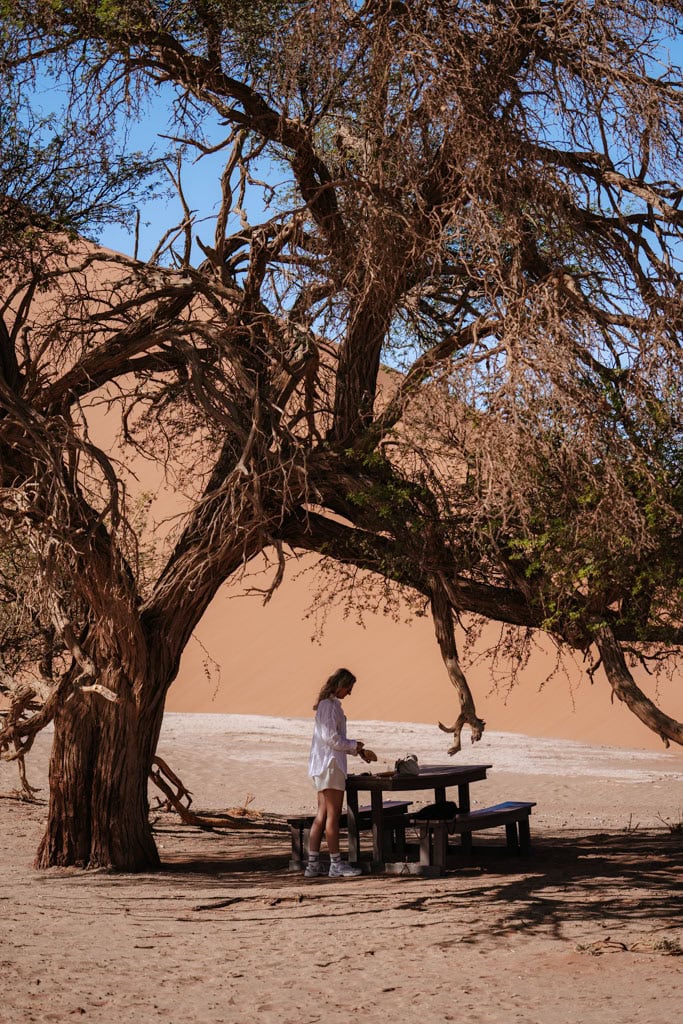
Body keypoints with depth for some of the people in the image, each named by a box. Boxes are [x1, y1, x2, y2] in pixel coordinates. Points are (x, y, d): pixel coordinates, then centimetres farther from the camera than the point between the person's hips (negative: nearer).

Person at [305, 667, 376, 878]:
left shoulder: (331, 704, 17)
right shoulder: (329, 705, -14)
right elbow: (331, 738, -19)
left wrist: (358, 750, 17)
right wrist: (354, 745, -6)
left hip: (323, 765, 10)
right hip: (330, 764, -10)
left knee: (322, 815, 10)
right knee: (333, 815, -3)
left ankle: (313, 864, 11)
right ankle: (336, 864, 3)